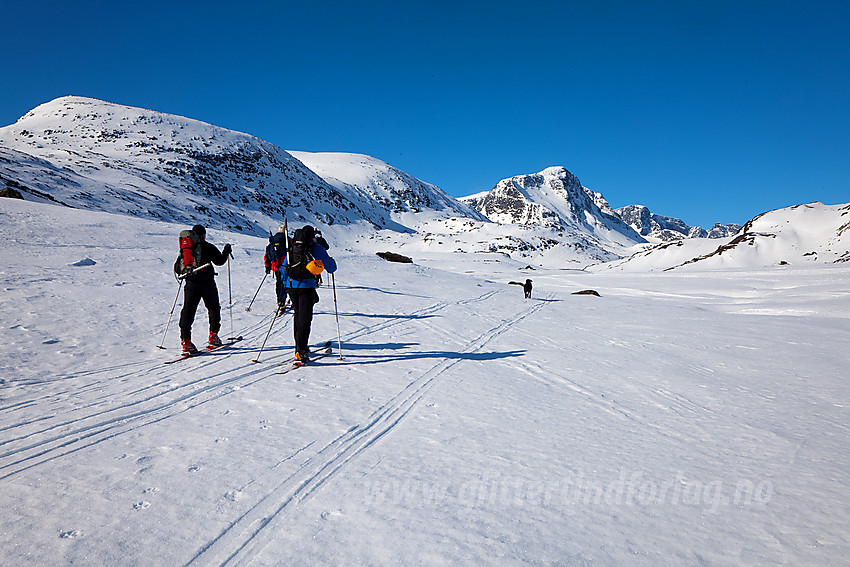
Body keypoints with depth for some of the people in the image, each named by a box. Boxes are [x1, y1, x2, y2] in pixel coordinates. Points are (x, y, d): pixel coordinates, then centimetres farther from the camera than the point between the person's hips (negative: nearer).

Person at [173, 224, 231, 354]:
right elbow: (219, 261, 4)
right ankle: (213, 336, 11)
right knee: (213, 308, 14)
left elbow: (177, 268, 9)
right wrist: (226, 251, 19)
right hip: (207, 282, -3)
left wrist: (183, 273, 28)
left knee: (188, 310, 3)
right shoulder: (208, 247, -2)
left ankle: (185, 340, -7)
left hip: (191, 283, 3)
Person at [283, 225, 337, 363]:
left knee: (298, 315, 19)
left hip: (291, 285, 5)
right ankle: (301, 350, -12)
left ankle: (300, 346, 26)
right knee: (305, 318, -4)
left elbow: (284, 267, 17)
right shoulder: (316, 248, -2)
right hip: (306, 287, -5)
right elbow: (331, 267, 3)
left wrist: (285, 283, 29)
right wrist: (332, 263, 26)